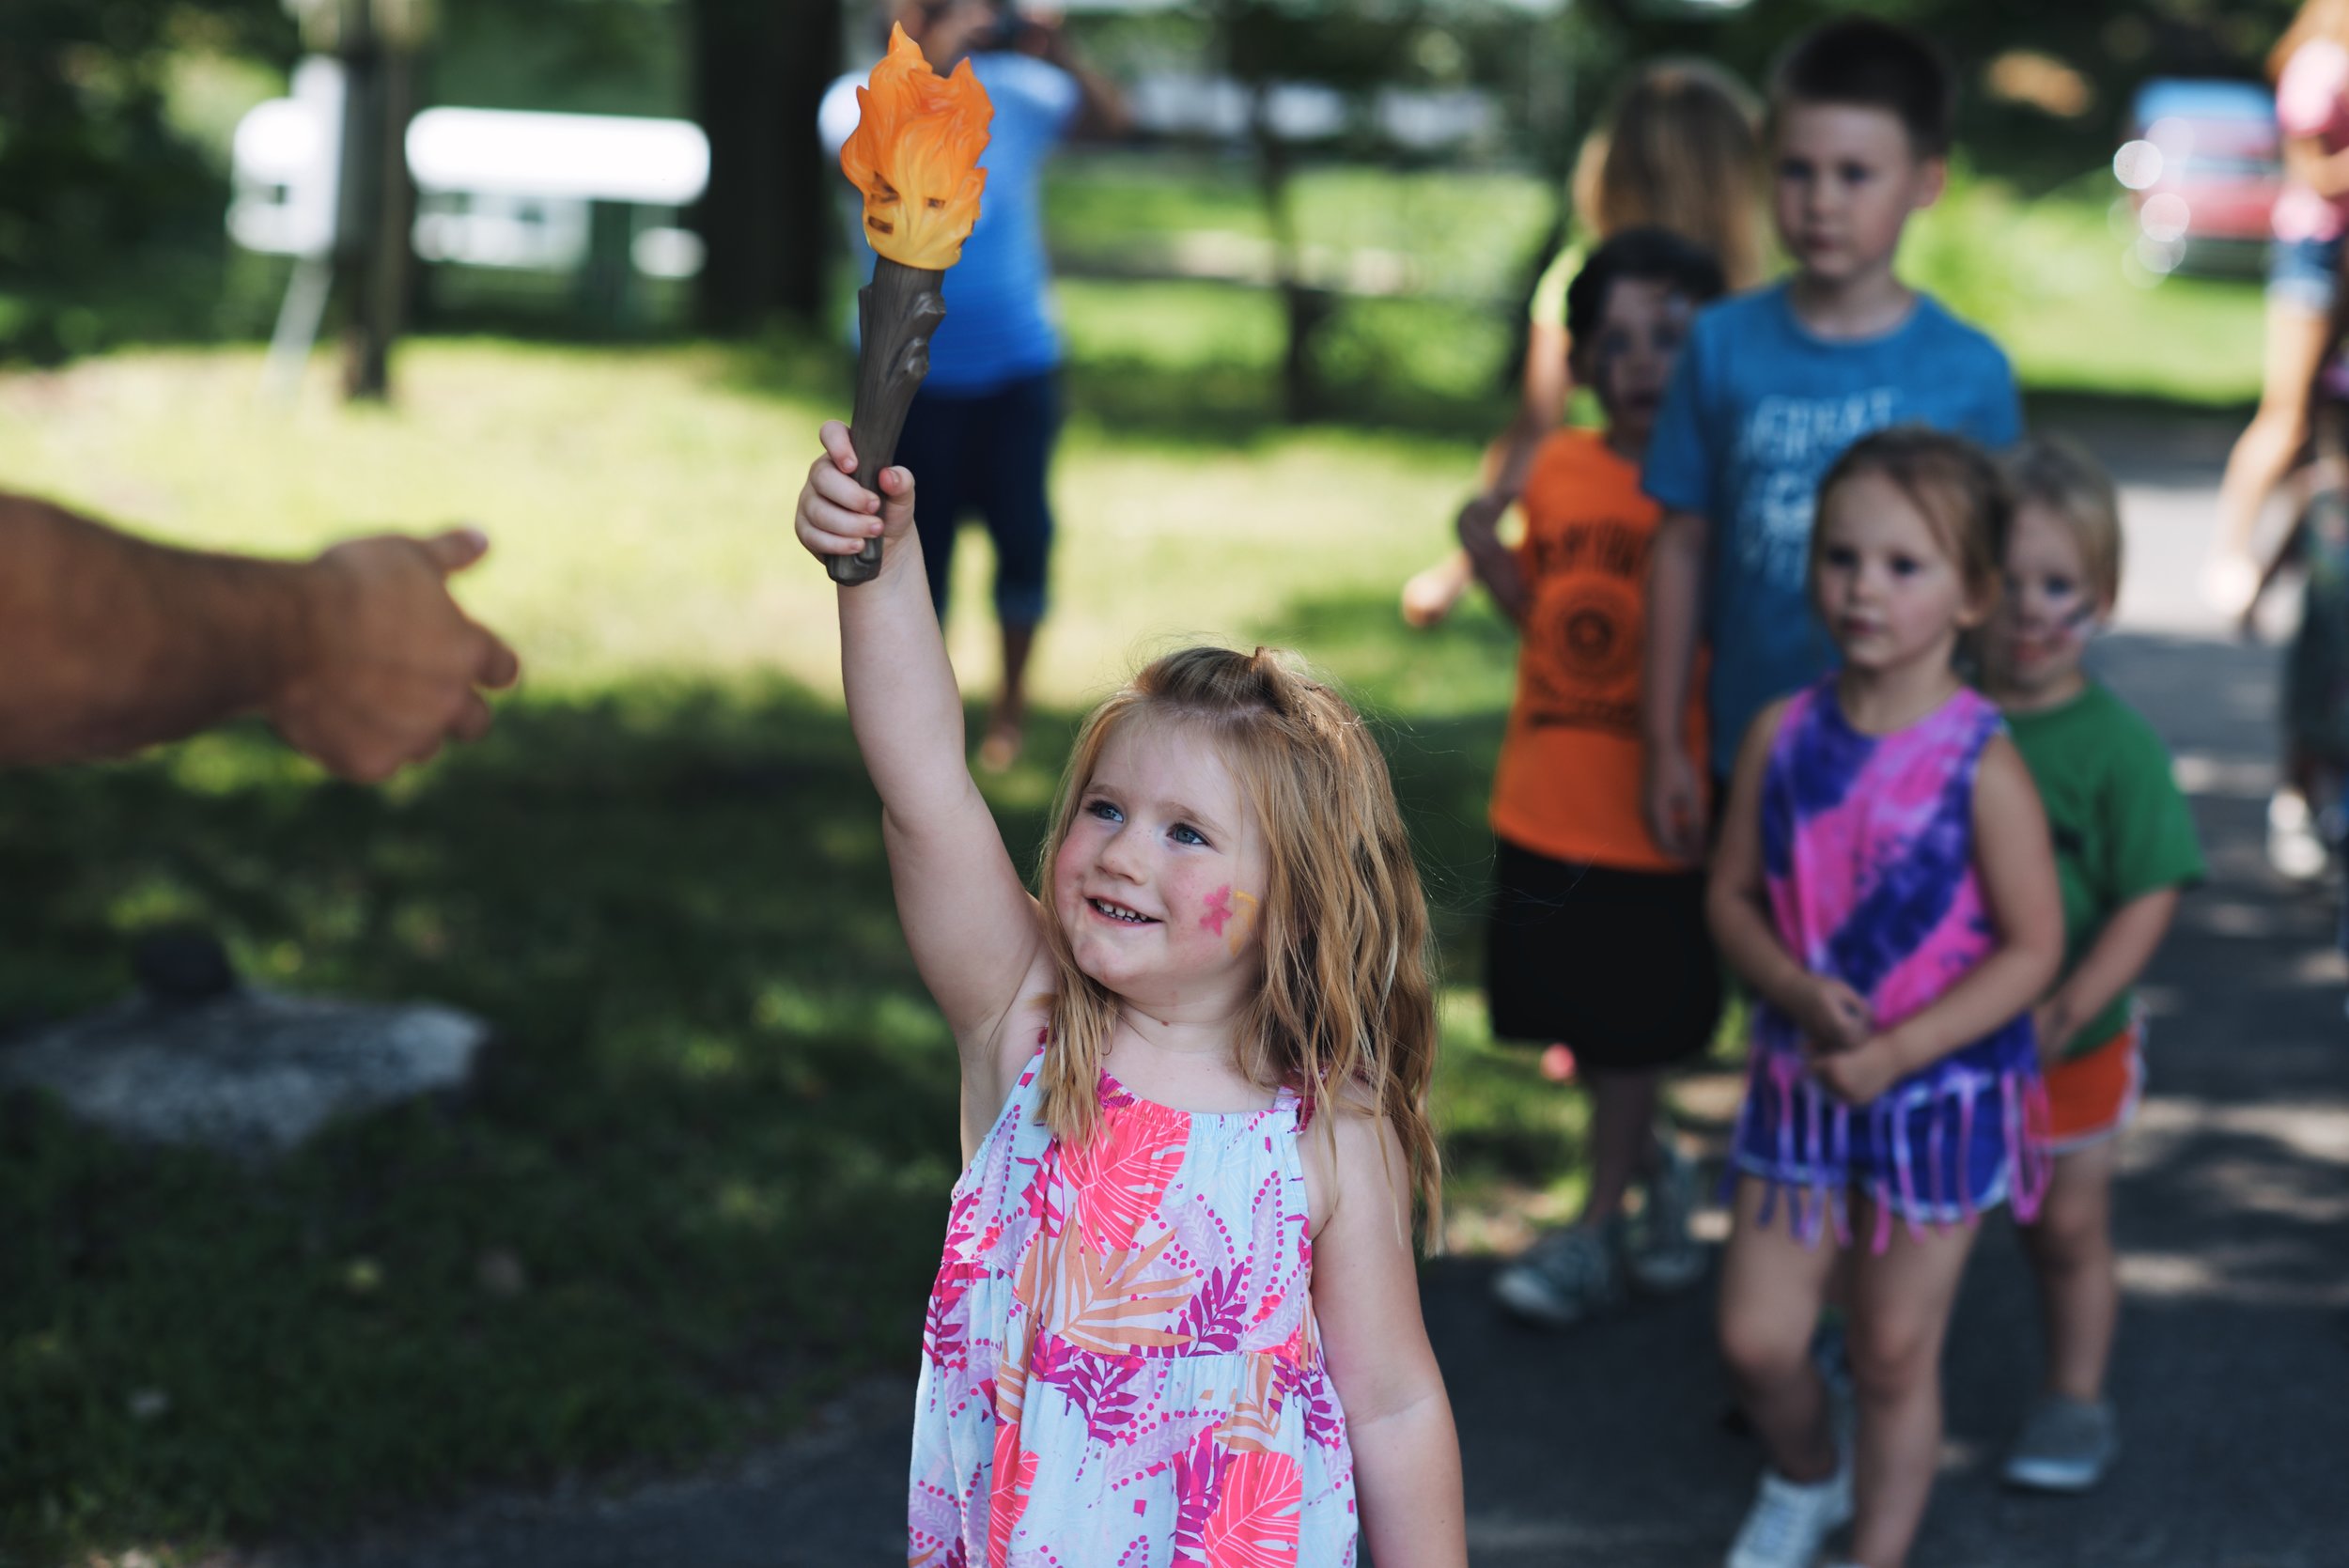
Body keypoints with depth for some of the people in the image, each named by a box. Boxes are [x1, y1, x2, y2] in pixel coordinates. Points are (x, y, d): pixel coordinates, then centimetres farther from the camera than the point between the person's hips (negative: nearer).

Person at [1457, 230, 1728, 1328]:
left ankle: (1598, 1230, 22)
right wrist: (1489, 561, -2)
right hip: (1543, 806, 5)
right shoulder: (1557, 472, 4)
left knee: (1631, 1036, 7)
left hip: (1654, 819, -5)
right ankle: (1653, 1168, 40)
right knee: (1575, 1015, 15)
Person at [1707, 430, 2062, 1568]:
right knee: (1756, 1338, 6)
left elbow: (2032, 947, -14)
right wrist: (1797, 991, -16)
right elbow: (1731, 895, 3)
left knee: (1897, 1352, 9)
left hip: (1944, 1091, -3)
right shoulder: (1784, 735, -4)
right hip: (1801, 1080, 3)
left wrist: (1898, 1052, -20)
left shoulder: (1981, 762, -16)